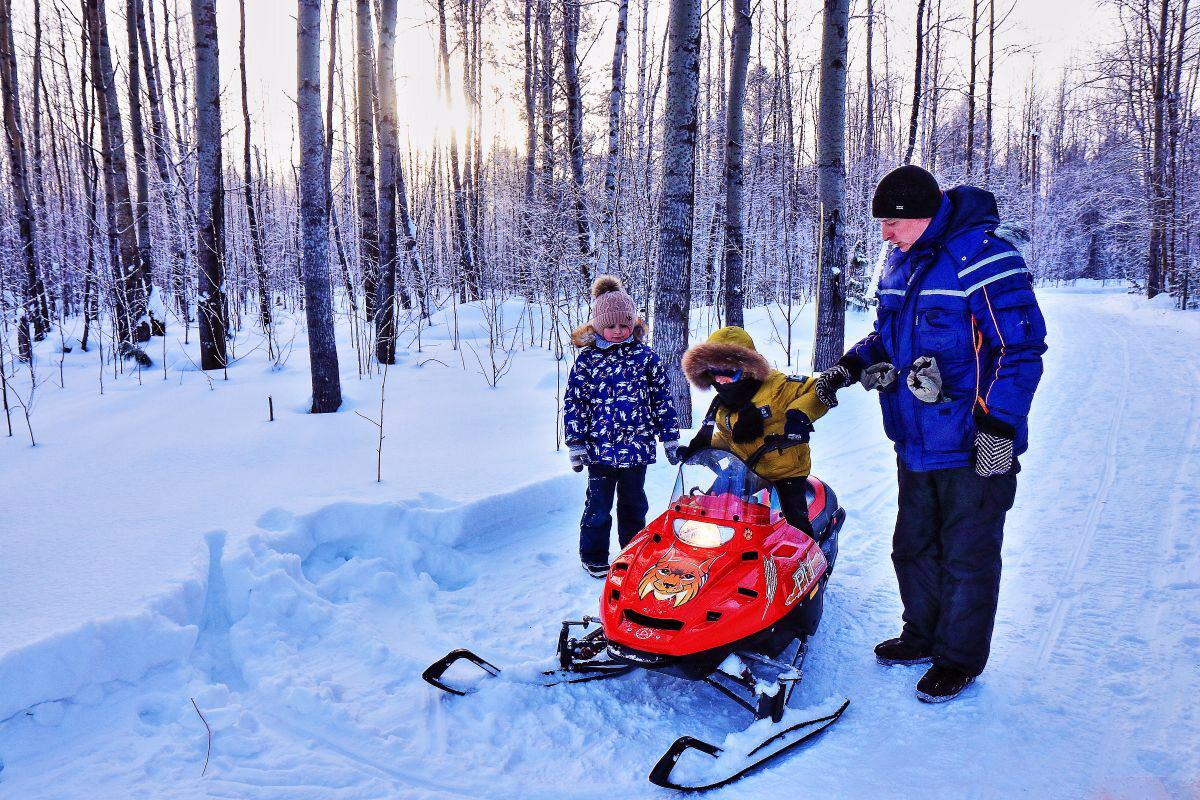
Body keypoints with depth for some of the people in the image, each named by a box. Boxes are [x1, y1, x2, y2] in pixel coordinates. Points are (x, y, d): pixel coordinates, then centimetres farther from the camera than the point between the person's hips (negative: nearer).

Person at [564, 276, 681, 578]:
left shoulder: (646, 356, 2)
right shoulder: (587, 358, -1)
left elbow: (662, 398, 7)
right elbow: (573, 401, 1)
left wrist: (670, 437, 5)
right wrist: (576, 443, -3)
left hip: (637, 447, 1)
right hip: (599, 448, -1)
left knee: (633, 504, 15)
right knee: (599, 506, 5)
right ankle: (594, 557, 22)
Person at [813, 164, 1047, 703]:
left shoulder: (983, 257, -15)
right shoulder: (901, 263, 10)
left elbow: (1021, 347, -17)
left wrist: (998, 425, -20)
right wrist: (849, 367, 6)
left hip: (974, 449, -8)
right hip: (916, 445, 8)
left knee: (965, 557, 5)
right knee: (913, 547, 18)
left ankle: (959, 657, 23)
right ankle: (923, 635, 37)